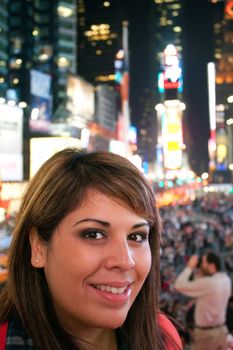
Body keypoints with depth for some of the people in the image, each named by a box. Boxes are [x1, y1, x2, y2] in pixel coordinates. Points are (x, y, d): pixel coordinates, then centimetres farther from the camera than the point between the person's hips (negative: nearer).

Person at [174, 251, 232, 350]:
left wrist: (190, 267, -14)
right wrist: (201, 274, 1)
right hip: (222, 329, 7)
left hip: (205, 332, -7)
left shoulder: (206, 283, -26)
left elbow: (179, 286, -23)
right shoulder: (226, 279, 0)